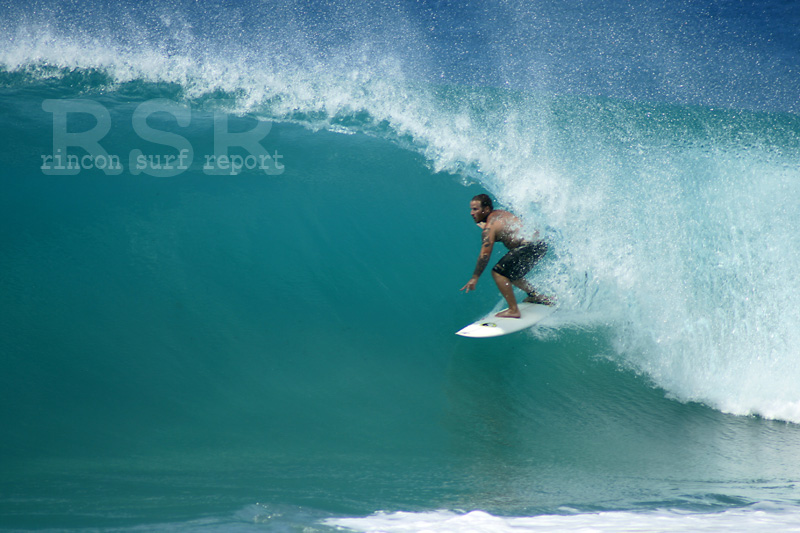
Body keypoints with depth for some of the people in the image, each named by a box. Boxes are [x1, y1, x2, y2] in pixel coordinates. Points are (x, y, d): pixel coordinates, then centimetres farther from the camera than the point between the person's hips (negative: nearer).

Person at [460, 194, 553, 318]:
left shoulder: (490, 226, -10)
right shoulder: (500, 213, 15)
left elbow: (485, 254, -16)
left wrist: (475, 278, -12)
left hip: (530, 247, -10)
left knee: (498, 272, -12)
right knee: (509, 273, 25)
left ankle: (514, 310, -15)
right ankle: (535, 296, 36)